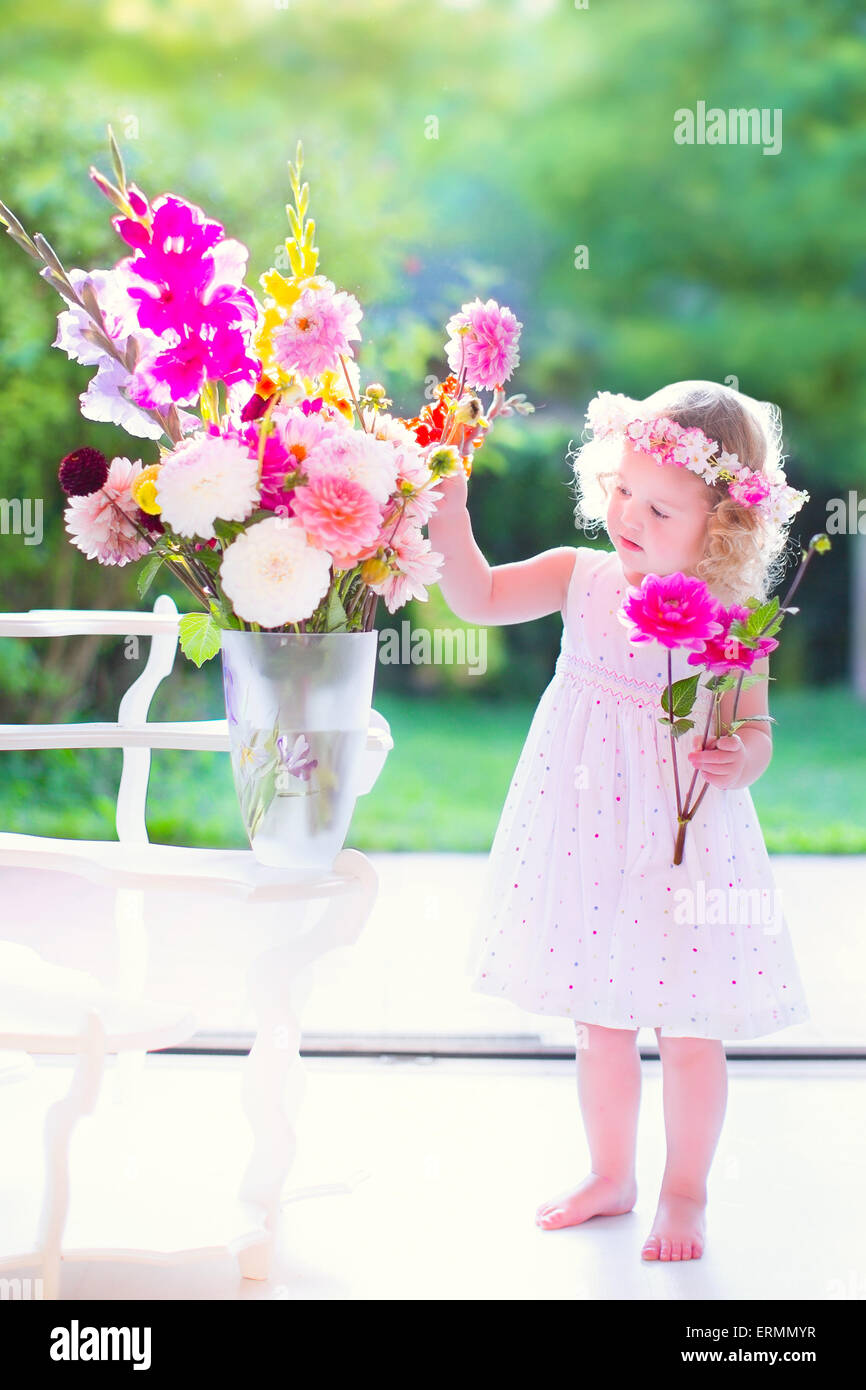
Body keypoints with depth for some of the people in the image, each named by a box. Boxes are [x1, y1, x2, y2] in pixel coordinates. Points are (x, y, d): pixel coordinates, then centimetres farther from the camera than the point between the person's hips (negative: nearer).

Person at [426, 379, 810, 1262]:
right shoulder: (582, 576, -1)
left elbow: (753, 732, -4)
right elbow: (479, 598, -2)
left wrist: (737, 761, -26)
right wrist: (450, 513, -13)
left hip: (683, 844, -3)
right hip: (586, 839, 4)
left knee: (688, 1028, 7)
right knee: (601, 1020, 17)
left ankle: (685, 1194, 26)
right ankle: (610, 1175, 36)